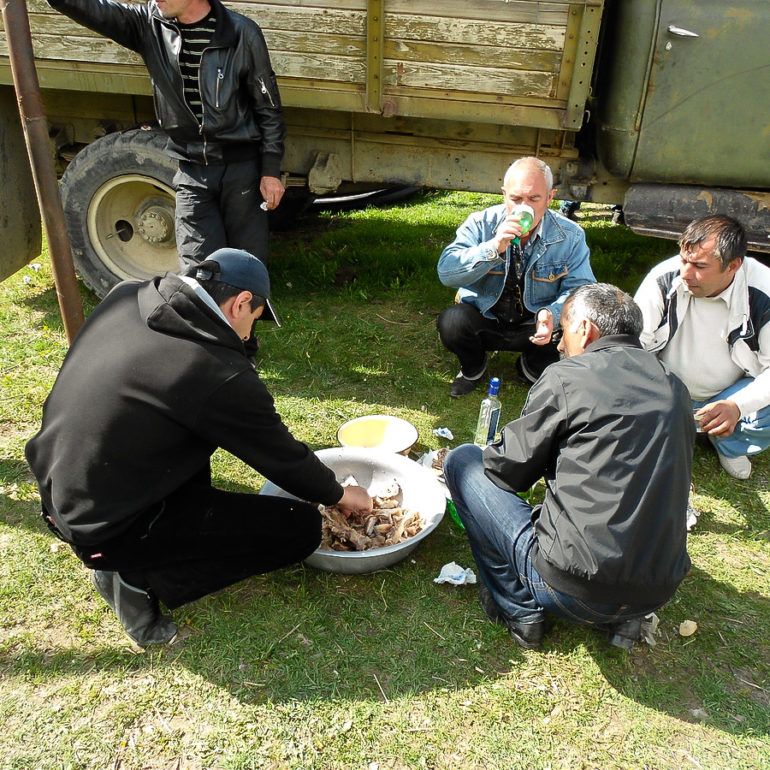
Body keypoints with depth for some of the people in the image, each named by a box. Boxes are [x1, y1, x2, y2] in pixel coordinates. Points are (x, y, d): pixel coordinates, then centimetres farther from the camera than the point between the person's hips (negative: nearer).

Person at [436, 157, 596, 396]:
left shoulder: (570, 236, -10)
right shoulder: (480, 224, -12)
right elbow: (446, 273, -22)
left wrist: (552, 314, -35)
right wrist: (493, 248, -37)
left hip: (534, 326, 1)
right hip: (483, 320, -1)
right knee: (451, 322, -31)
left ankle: (532, 367, 11)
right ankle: (473, 367, 6)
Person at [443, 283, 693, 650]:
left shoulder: (565, 377, -9)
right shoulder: (675, 389, 8)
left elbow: (509, 469, -3)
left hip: (572, 589, -6)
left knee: (462, 461, 6)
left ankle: (518, 609, 9)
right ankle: (620, 616, 17)